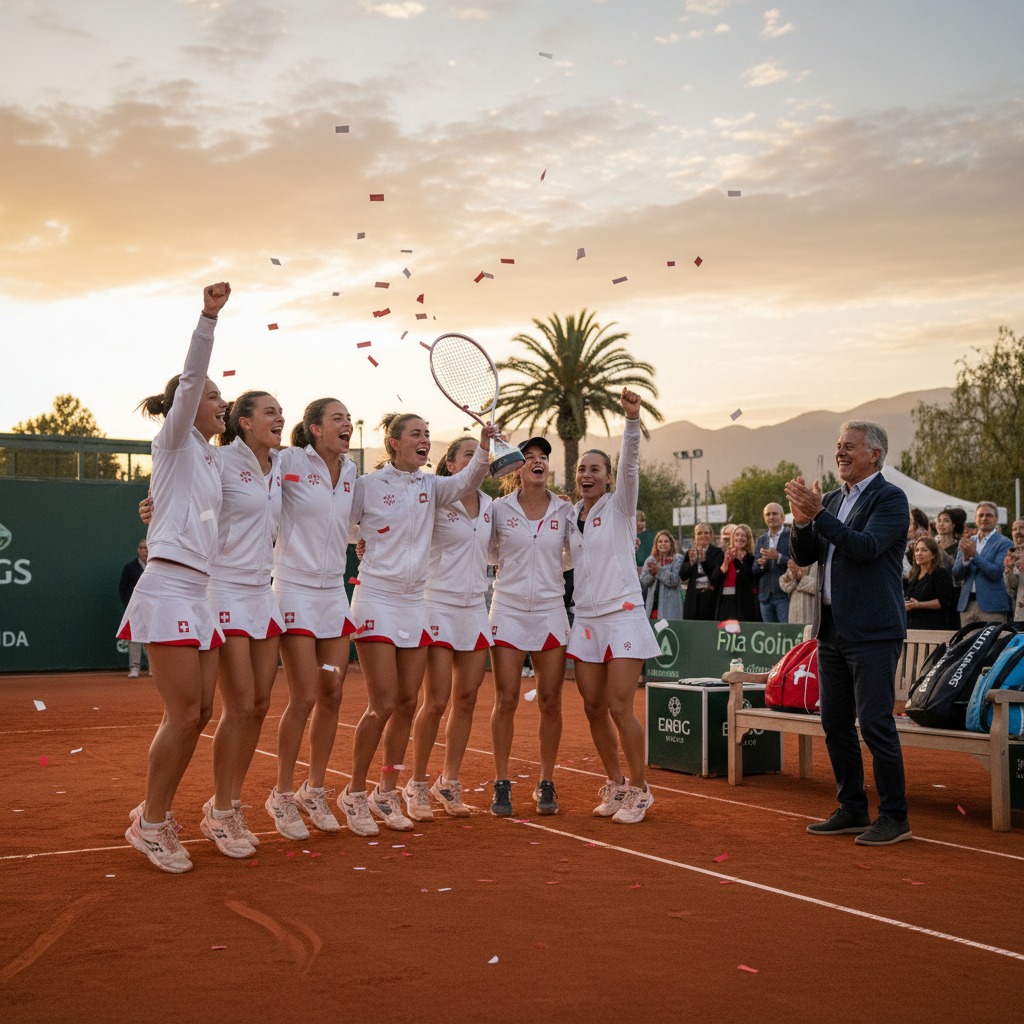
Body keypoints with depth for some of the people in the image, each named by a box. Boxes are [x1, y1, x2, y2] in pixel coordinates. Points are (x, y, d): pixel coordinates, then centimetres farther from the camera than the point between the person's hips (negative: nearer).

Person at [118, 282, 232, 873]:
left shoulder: (211, 459, 20)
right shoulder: (175, 442, -1)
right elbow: (190, 379, -16)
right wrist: (209, 317, -26)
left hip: (200, 594, 8)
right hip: (169, 589, -8)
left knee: (200, 712, 6)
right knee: (185, 714, -10)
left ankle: (156, 811, 20)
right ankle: (151, 823, 5)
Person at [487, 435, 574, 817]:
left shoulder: (565, 510, 4)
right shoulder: (499, 509, 1)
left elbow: (571, 560, 14)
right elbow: (485, 552, 13)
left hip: (550, 612, 1)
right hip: (508, 610, -1)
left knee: (550, 701, 2)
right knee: (506, 700, -3)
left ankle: (546, 784, 15)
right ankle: (502, 784, 9)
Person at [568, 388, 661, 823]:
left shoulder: (619, 506, -1)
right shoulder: (571, 515, 12)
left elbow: (630, 464, -18)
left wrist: (632, 419, -33)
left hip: (623, 616, -5)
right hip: (586, 619, 5)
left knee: (620, 708, -9)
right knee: (594, 707, 4)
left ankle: (638, 789, 6)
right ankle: (615, 784, 19)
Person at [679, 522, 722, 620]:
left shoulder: (717, 552, 2)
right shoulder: (689, 554, 12)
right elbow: (682, 576, 1)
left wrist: (704, 560, -24)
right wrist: (691, 563, -18)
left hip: (711, 596, -3)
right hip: (694, 597, 3)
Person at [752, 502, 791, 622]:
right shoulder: (760, 541, 16)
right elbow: (754, 571, 14)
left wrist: (779, 557, -21)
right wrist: (760, 564, -8)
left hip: (785, 596, -5)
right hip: (766, 596, 5)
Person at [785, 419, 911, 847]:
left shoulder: (890, 498, -7)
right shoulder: (831, 500, 15)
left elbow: (866, 547, -21)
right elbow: (803, 557, 11)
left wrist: (818, 513, -24)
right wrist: (802, 519, -7)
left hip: (873, 631, -8)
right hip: (832, 630, 8)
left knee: (876, 724, -7)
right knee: (835, 724, 11)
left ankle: (894, 817, 5)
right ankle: (853, 810, 22)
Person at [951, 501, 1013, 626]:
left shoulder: (1004, 543, 0)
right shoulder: (967, 542, 16)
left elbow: (997, 573, -12)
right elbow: (956, 575, 8)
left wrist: (974, 555, -18)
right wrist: (965, 557, -11)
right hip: (967, 605, 5)